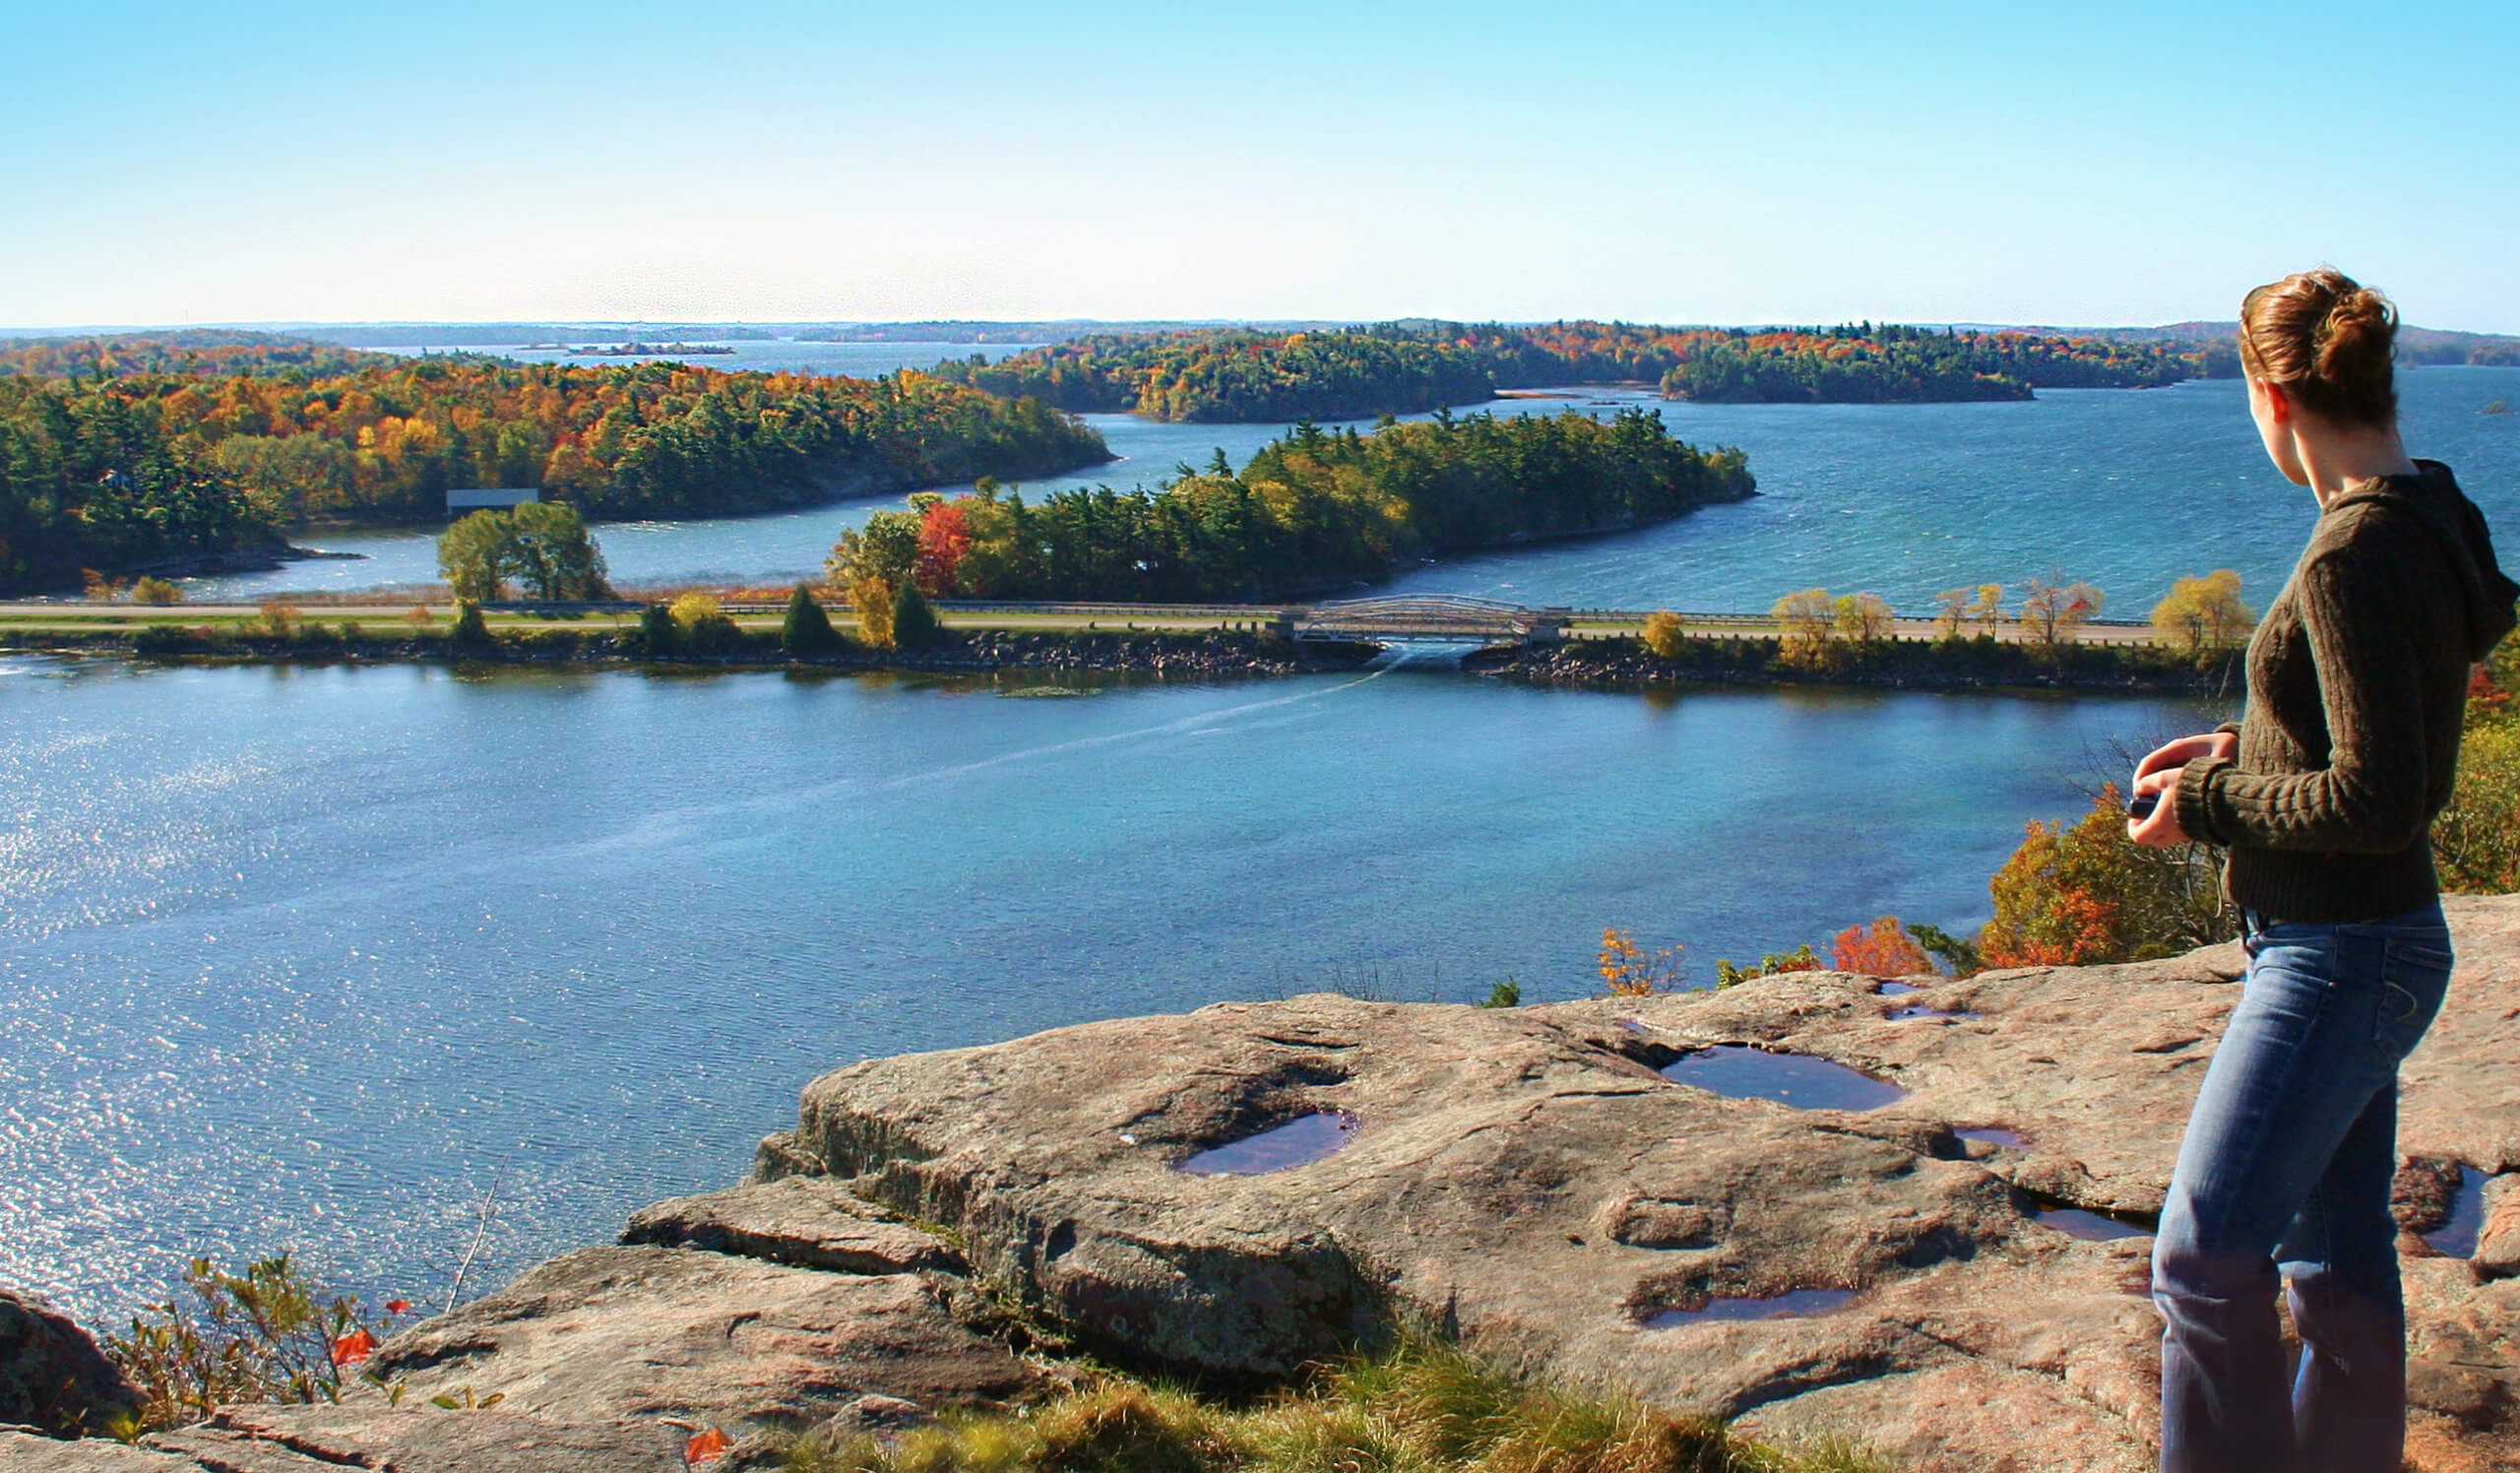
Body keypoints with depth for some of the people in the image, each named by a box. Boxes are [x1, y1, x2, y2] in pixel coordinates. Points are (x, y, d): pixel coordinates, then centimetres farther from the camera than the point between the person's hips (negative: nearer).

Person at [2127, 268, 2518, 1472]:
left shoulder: (2358, 561, -23)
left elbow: (2377, 801, -25)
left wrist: (2205, 808, -13)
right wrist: (2241, 751, 10)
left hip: (2339, 959, -10)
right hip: (2358, 950, 10)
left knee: (2206, 1258, -6)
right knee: (2338, 1258, 19)